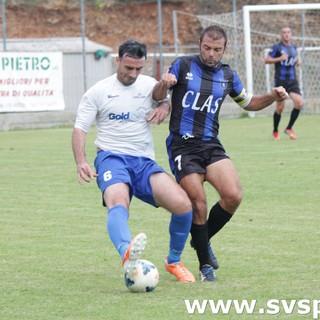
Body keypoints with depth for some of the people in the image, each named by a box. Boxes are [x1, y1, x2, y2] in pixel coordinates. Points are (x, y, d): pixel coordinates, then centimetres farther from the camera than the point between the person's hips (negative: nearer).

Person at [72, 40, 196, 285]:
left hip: (144, 162, 4)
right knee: (118, 203, -36)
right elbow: (80, 128, 2)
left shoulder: (149, 85, 13)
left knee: (183, 205, -17)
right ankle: (127, 254, -67)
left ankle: (174, 261, 8)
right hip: (112, 158, -3)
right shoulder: (98, 92, 4)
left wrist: (164, 106, 3)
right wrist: (81, 162, -17)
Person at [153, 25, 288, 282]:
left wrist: (273, 97, 5)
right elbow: (157, 97, -2)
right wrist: (164, 84, -25)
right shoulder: (183, 65, -1)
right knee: (198, 203, -10)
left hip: (211, 145, 4)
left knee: (234, 196, -14)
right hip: (182, 145, -4)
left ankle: (202, 239, 13)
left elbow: (248, 103, 23)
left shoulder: (228, 76, 10)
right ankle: (205, 265, 6)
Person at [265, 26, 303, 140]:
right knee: (280, 107, -2)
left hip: (292, 81, 4)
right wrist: (279, 59, -18)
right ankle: (275, 131, 20)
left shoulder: (293, 47, 12)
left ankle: (289, 128, 4)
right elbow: (266, 60, -6)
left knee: (299, 103, -13)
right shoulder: (277, 47, -4)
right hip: (280, 81, -4)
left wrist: (297, 61, 7)